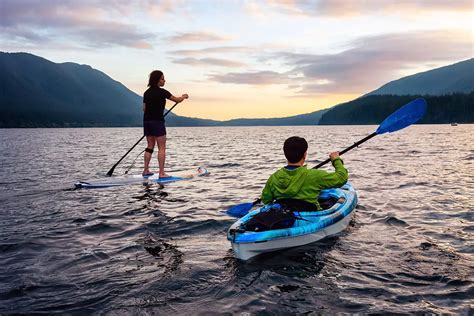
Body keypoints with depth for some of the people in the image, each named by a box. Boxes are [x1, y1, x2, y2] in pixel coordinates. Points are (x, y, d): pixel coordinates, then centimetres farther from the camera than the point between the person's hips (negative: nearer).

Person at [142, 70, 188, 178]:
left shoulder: (147, 92, 10)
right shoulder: (161, 92, -10)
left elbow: (144, 108, 13)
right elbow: (177, 100, -2)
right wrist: (184, 96, 17)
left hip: (147, 121, 7)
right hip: (157, 121, -7)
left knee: (150, 146, 15)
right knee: (162, 148, -2)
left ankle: (146, 171, 17)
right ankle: (162, 173, -4)